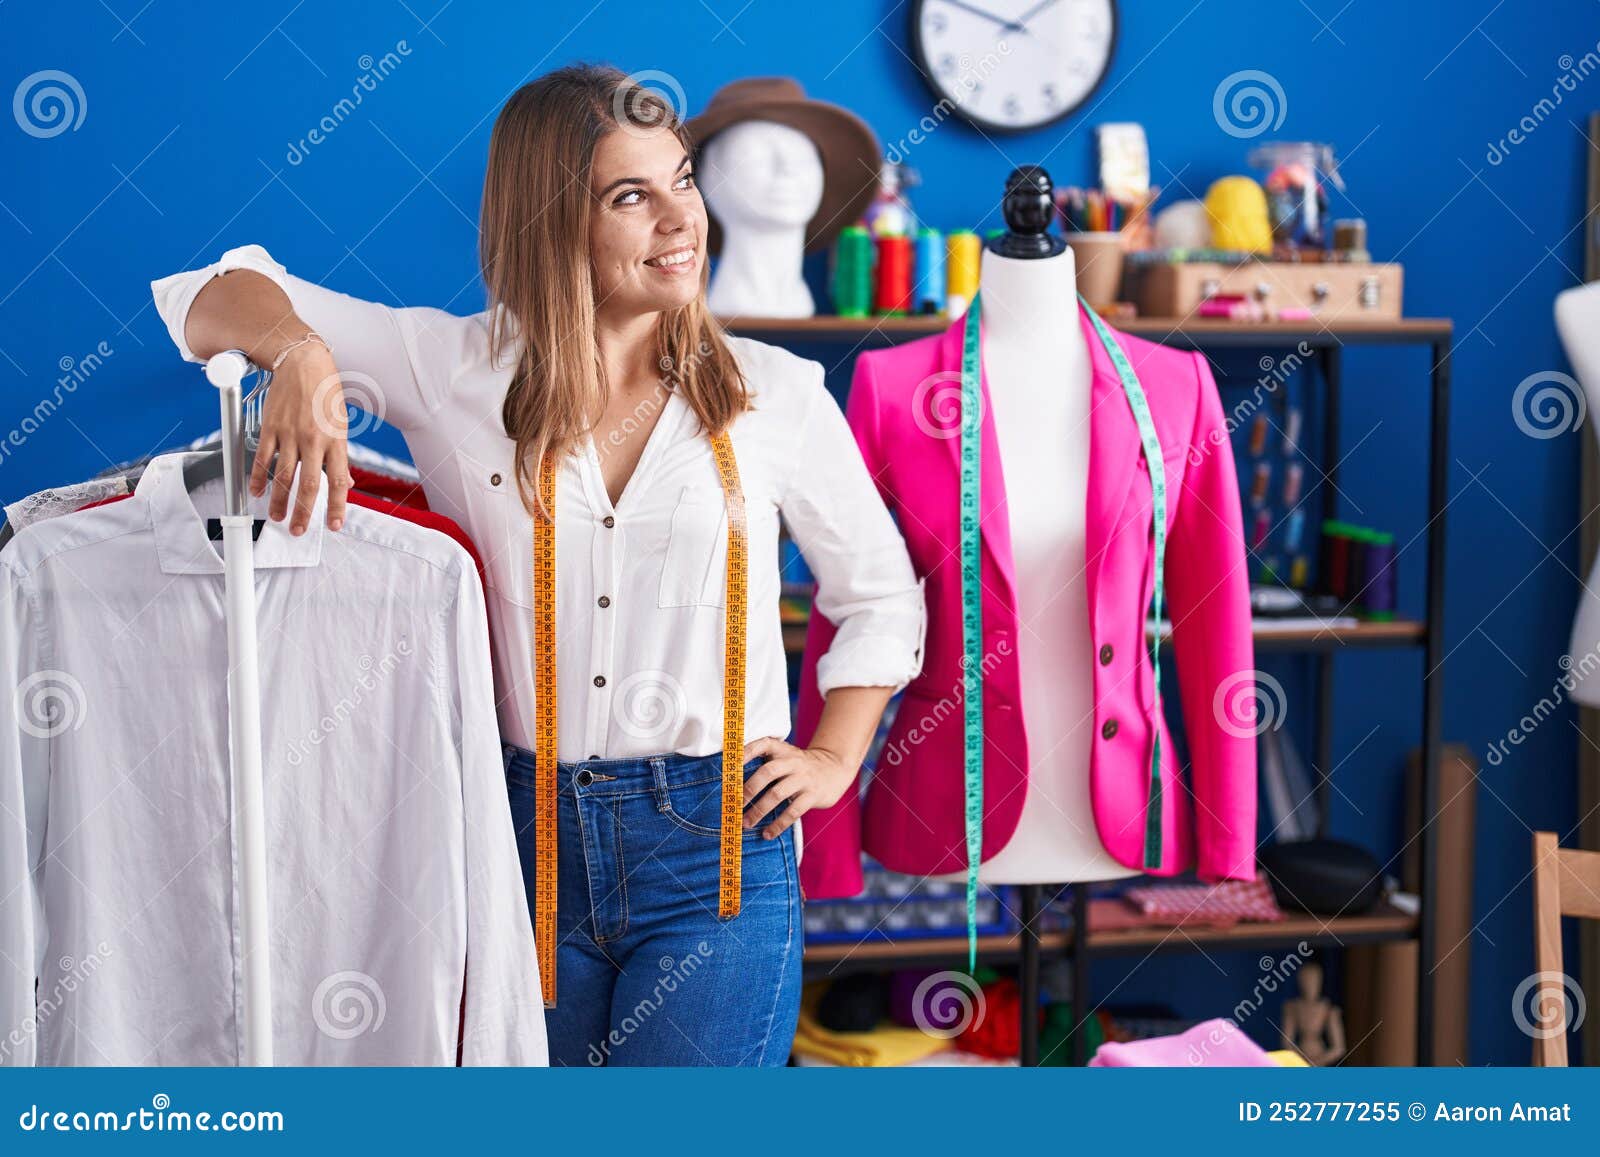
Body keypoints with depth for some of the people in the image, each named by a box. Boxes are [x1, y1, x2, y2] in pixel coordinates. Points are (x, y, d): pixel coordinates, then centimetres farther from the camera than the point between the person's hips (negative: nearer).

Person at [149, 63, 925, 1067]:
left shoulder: (776, 395, 1)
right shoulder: (456, 372, -1)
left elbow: (881, 596, 15)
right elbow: (214, 298, 1)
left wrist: (835, 758, 5)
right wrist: (298, 350, -21)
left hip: (716, 846, -1)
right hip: (522, 834, 1)